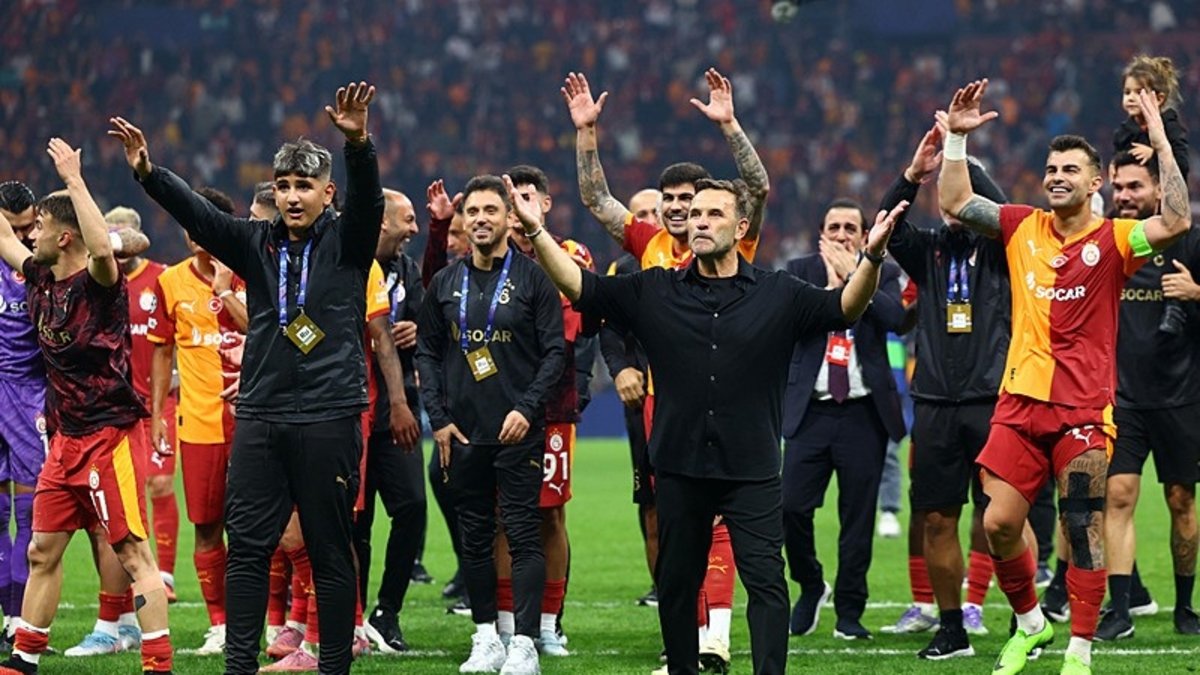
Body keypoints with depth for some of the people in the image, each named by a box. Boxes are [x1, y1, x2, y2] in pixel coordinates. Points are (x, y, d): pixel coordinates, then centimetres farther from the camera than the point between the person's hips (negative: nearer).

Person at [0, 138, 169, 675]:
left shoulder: (98, 283, -13)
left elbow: (103, 247, -36)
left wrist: (73, 179, -30)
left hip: (110, 435, -9)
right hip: (66, 439, 9)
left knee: (133, 553, -9)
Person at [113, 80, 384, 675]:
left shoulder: (346, 242, 2)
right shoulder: (256, 243, 11)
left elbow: (368, 200, -16)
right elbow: (196, 213, 1)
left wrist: (357, 144, -36)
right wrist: (148, 174, -16)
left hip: (329, 418, -4)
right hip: (260, 416, 4)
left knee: (329, 548, 1)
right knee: (247, 544, 2)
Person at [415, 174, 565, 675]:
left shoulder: (533, 279, -1)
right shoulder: (445, 284, 10)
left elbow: (554, 352, -3)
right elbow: (427, 352, 13)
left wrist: (527, 409, -12)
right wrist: (438, 419, 4)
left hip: (518, 430, -4)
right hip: (463, 432, 4)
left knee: (523, 535, -6)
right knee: (474, 536, 7)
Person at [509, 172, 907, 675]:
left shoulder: (778, 294, 3)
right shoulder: (654, 291, 6)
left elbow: (845, 308, -5)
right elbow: (579, 287, 4)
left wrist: (871, 258, -22)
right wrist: (537, 232, -7)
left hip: (752, 469, -2)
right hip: (679, 467, 2)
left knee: (765, 579, -8)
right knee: (676, 582, 11)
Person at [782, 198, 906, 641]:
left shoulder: (883, 273, 6)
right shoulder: (801, 270, 7)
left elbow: (895, 317, -13)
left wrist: (853, 274, -11)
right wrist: (832, 285, -10)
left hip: (864, 410, 0)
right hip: (811, 409, 0)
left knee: (857, 516, 1)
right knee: (792, 505, -7)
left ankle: (849, 611, 11)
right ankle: (810, 587, 18)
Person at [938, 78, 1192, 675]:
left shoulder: (1111, 240, -4)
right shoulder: (1022, 229, 8)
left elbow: (1175, 222, -19)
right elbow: (955, 203, 11)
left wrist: (1162, 145, -21)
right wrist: (956, 137, 4)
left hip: (1084, 409, -4)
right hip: (1020, 401, 4)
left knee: (1083, 531, -2)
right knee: (999, 521, 0)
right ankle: (1029, 623, 23)